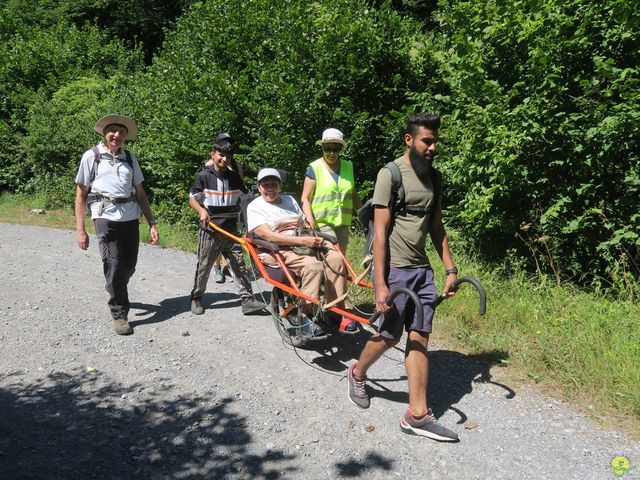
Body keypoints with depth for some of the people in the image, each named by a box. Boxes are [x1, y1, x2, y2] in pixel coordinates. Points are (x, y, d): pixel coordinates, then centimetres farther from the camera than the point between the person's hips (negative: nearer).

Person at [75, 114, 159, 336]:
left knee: (129, 266, 9)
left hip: (131, 217, 4)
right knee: (113, 266, -7)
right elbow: (80, 194, 3)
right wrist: (80, 230, -3)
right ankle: (120, 315, 5)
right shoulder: (91, 156, 4)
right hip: (106, 217, -4)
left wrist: (151, 223, 10)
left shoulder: (130, 158, 15)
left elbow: (140, 193, 16)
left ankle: (117, 294, 39)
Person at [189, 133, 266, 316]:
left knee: (239, 265, -1)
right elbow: (192, 199, 2)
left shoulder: (234, 177, 6)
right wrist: (202, 210, -17)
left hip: (231, 230, 3)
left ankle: (248, 300, 1)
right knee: (203, 266, 6)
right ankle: (196, 298, 23)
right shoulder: (204, 176, -4)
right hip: (210, 230, -3)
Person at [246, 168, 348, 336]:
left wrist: (316, 238, -4)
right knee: (312, 265, -33)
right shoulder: (254, 207, 3)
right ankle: (305, 315, -24)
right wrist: (303, 240, -20)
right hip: (276, 252, -6)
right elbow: (269, 236, -12)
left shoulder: (290, 200, 23)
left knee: (335, 257, -21)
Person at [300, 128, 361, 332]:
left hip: (343, 223, 6)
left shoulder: (348, 167, 11)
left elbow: (353, 195, 19)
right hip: (322, 223, -6)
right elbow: (305, 198, -5)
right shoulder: (314, 168, -4)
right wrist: (310, 219, -17)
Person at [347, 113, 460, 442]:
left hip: (422, 269, 7)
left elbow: (437, 227, 16)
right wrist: (380, 284, -18)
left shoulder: (432, 177, 11)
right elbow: (380, 231, -15)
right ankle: (357, 374, 33)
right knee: (390, 335, 3)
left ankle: (417, 415, 11)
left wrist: (450, 269, 11)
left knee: (419, 337, 4)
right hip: (394, 268, -6)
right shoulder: (390, 174, -10)